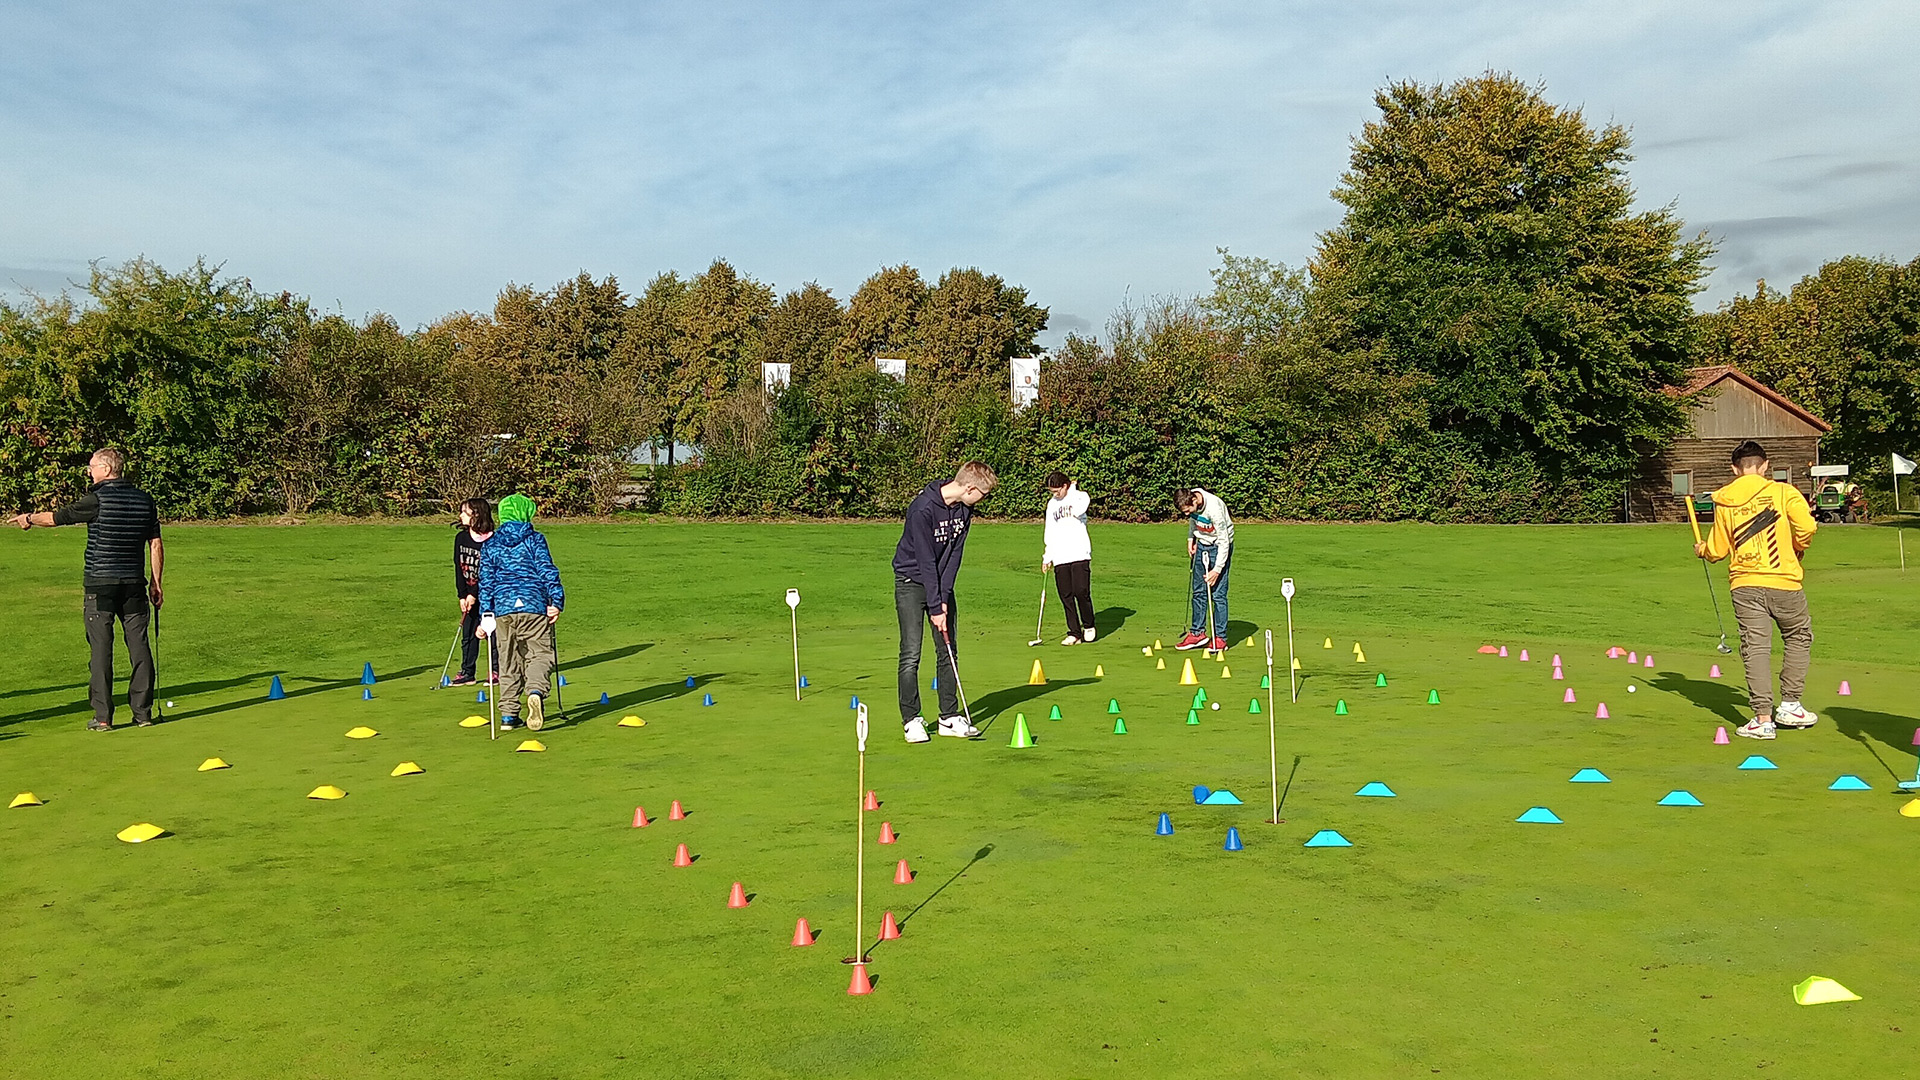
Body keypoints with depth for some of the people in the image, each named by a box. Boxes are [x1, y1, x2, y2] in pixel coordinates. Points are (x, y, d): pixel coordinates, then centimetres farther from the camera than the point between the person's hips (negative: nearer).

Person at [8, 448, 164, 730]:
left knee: (101, 648, 0)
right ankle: (143, 712, 7)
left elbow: (58, 516, 3)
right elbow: (155, 544, 8)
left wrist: (29, 519, 23)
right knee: (139, 646, 5)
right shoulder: (145, 499, 6)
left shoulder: (97, 499, -9)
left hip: (99, 583, -4)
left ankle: (102, 716, 1)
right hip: (134, 584, 4)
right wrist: (156, 582, 14)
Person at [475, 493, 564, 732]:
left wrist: (485, 617, 11)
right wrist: (556, 601, -5)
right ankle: (536, 691, -29)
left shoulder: (489, 546, 12)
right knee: (540, 654, 1)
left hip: (503, 610, 3)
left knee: (508, 661, 11)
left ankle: (508, 715, 10)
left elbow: (486, 583, 10)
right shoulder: (534, 540, 3)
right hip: (534, 607, -3)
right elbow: (548, 571, -5)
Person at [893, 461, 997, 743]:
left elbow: (955, 553, -4)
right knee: (911, 654, -9)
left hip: (941, 583, 7)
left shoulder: (964, 509, -5)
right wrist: (935, 607, -22)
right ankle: (911, 720, -1)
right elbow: (926, 561, -25)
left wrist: (944, 598, -11)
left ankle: (950, 717, 13)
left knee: (948, 652, 6)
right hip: (912, 581, -7)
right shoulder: (923, 508, -27)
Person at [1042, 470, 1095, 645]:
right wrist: (1047, 556, 14)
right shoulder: (1051, 504, 18)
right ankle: (1074, 633, 7)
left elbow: (1078, 511, -18)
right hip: (1059, 557, 5)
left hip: (1079, 554, -4)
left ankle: (1088, 625, 11)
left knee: (1081, 591, -11)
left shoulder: (1080, 496, 4)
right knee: (1066, 596, 1)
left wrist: (1072, 491, -5)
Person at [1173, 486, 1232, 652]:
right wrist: (1190, 539, 12)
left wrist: (1217, 570, -25)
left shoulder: (1214, 508, -32)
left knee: (1218, 594, -9)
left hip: (1219, 547, -7)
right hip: (1202, 545, 7)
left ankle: (1220, 638, -2)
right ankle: (1197, 633, 16)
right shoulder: (1190, 499, -11)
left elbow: (1224, 541, -25)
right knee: (1198, 592, 8)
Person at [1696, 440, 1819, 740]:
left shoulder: (1723, 502, 4)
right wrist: (1797, 548, 6)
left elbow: (1717, 551, 8)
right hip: (1784, 581, -1)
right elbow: (1806, 526, -15)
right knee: (1799, 637, 19)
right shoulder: (1783, 492, -2)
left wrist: (1701, 549, 30)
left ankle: (1763, 718, -3)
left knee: (1755, 648, 1)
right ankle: (1789, 706, 19)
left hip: (1744, 585, 1)